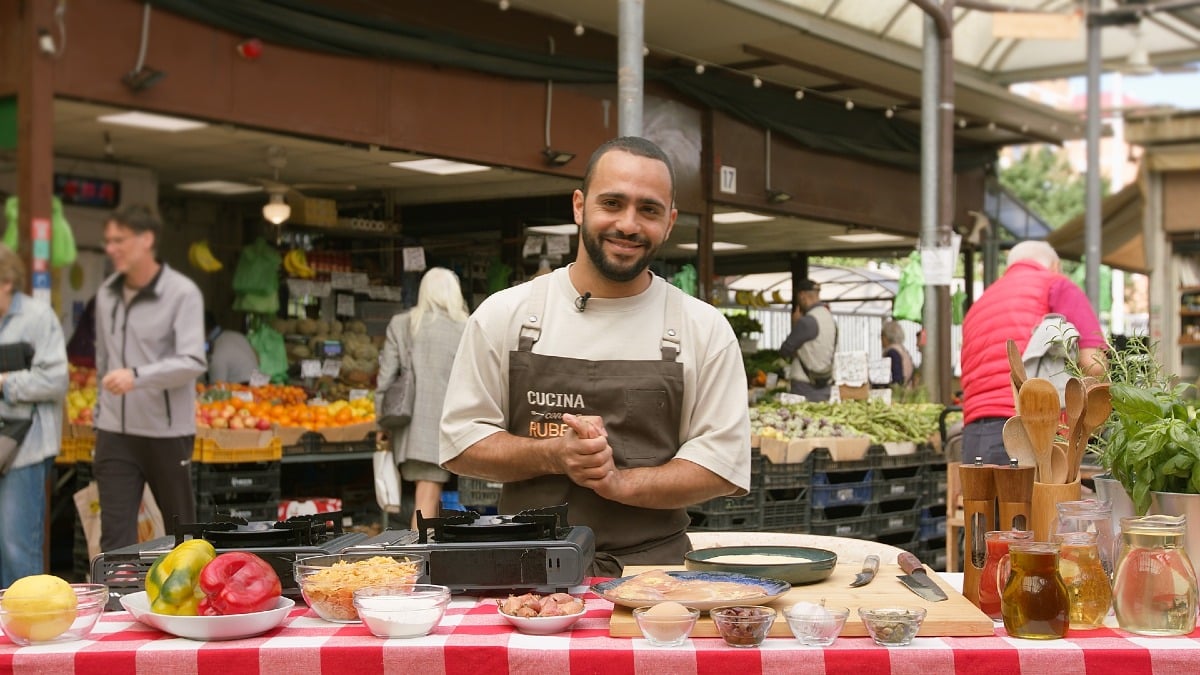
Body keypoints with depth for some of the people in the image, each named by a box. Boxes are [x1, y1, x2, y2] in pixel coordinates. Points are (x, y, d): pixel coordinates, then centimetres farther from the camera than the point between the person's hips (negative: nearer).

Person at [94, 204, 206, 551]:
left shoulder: (182, 293, -11)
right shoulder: (107, 293, 7)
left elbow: (193, 363, -21)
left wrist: (138, 376, -33)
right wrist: (101, 409, 16)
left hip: (167, 432, -4)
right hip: (115, 432, 4)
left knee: (181, 528, 11)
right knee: (115, 532, -1)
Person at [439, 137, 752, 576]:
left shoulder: (705, 329, 7)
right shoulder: (503, 314, 7)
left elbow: (723, 462, 5)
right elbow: (459, 443, 9)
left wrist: (620, 482, -10)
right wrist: (552, 455, -8)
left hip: (654, 570, 0)